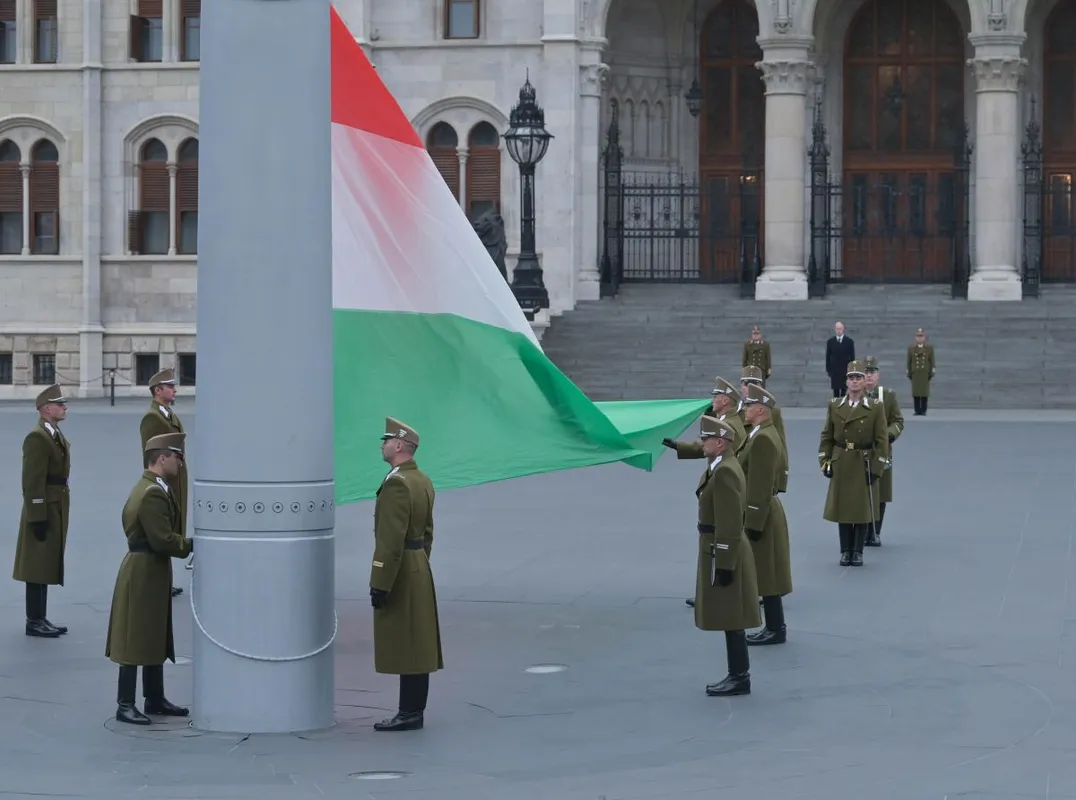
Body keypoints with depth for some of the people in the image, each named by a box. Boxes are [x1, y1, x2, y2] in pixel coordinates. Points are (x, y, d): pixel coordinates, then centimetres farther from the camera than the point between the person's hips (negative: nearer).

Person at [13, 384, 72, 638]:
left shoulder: (57, 436, 14)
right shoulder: (36, 438, -16)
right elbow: (33, 482, -20)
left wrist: (60, 515, 17)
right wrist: (38, 518, -22)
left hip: (56, 509, 9)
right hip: (43, 510, -9)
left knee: (47, 566, 13)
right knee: (38, 567, -4)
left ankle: (41, 619, 18)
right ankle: (34, 621, 1)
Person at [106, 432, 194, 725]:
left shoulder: (151, 488, 13)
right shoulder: (153, 494, -21)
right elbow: (163, 540, -25)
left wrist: (187, 543, -1)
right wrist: (192, 545, -12)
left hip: (150, 572, 11)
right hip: (143, 573, -11)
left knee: (156, 638, 17)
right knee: (135, 640, -4)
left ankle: (155, 699, 25)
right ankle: (125, 705, 1)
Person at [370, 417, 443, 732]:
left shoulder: (396, 484, -19)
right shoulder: (422, 481, 12)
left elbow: (390, 540, -23)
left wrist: (380, 585, -21)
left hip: (400, 573, -10)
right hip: (419, 568, 10)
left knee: (405, 645, -6)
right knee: (415, 644, 11)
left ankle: (410, 713, -4)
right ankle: (413, 711, 15)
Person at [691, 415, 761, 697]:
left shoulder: (724, 472, -20)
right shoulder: (723, 467, 12)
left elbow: (730, 524, -23)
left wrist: (724, 564, -22)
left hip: (723, 553, -10)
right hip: (722, 551, 10)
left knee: (731, 620, -4)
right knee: (730, 620, 14)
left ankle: (740, 678, 2)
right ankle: (737, 675, 20)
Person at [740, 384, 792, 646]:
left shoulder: (762, 439, -20)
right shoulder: (768, 434, 12)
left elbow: (760, 486, -23)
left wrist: (753, 524, -23)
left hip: (761, 514, -10)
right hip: (766, 510, 10)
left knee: (766, 573, -4)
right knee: (766, 573, 14)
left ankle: (775, 629, 2)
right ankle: (774, 627, 19)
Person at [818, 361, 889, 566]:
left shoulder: (875, 408, -4)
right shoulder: (834, 406, 4)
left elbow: (881, 440, -5)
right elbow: (826, 436, 7)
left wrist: (876, 467, -10)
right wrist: (825, 462, 0)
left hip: (864, 465, -2)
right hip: (841, 465, 2)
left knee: (863, 509, 2)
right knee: (842, 509, 5)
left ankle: (858, 551, 10)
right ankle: (845, 551, 14)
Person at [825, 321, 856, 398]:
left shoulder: (849, 341, 0)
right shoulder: (830, 341, 4)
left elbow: (852, 357, 3)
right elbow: (828, 356, 7)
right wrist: (828, 369, 3)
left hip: (846, 370, -1)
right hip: (834, 371, 1)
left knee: (844, 390, -1)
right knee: (835, 391, 3)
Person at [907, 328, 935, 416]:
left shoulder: (929, 348, 5)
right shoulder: (911, 348, 7)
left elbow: (932, 362, 4)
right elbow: (909, 362, 7)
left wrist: (932, 373, -2)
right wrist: (909, 374, 3)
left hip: (925, 374, -1)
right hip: (915, 374, 1)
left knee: (925, 392, -2)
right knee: (916, 392, -2)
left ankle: (923, 411, 3)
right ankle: (917, 410, 3)